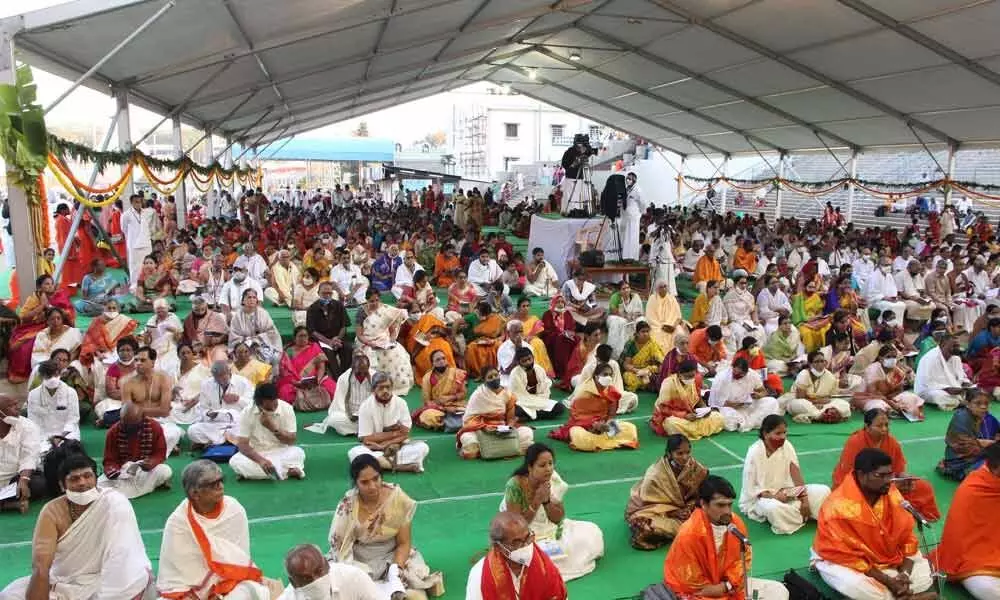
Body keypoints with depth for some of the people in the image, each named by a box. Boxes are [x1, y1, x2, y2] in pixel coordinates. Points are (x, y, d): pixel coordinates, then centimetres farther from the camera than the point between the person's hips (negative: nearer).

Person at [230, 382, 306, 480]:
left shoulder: (286, 408, -12)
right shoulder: (247, 412, -13)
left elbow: (292, 441, -12)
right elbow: (242, 444, -17)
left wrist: (273, 428, -28)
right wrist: (260, 460, -34)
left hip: (280, 453, -1)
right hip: (255, 454, 1)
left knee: (298, 453, -30)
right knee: (235, 461, -30)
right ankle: (287, 471, -28)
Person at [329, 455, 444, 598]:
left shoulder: (398, 499, -18)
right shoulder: (347, 506, -19)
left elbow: (404, 543, -9)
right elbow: (339, 546, -13)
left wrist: (396, 569, -27)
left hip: (393, 556, -1)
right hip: (358, 561, 1)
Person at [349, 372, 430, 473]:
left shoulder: (401, 403, -5)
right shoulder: (366, 406, -10)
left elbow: (405, 433, -7)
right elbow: (366, 439, -12)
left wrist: (384, 445, -18)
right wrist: (394, 433, -11)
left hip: (398, 447, 1)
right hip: (374, 449, -1)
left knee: (423, 447, -23)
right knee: (353, 453, -32)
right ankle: (402, 465, -30)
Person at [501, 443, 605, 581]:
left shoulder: (554, 481, -12)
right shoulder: (515, 486, -26)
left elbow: (558, 519, -7)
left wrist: (546, 500, -26)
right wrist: (537, 501, -30)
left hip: (552, 531, 5)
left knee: (592, 533, -4)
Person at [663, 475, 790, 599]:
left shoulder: (735, 522, -10)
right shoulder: (688, 535, -26)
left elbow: (742, 560, 3)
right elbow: (694, 584, -17)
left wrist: (729, 585, -13)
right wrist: (729, 588, -12)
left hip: (730, 585, 6)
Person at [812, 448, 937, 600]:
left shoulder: (892, 494, -11)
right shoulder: (840, 507, -28)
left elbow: (906, 535, -2)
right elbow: (848, 556, -24)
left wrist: (905, 573, -16)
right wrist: (887, 581, -23)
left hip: (885, 559, 6)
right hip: (842, 561, -6)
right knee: (855, 585, -35)